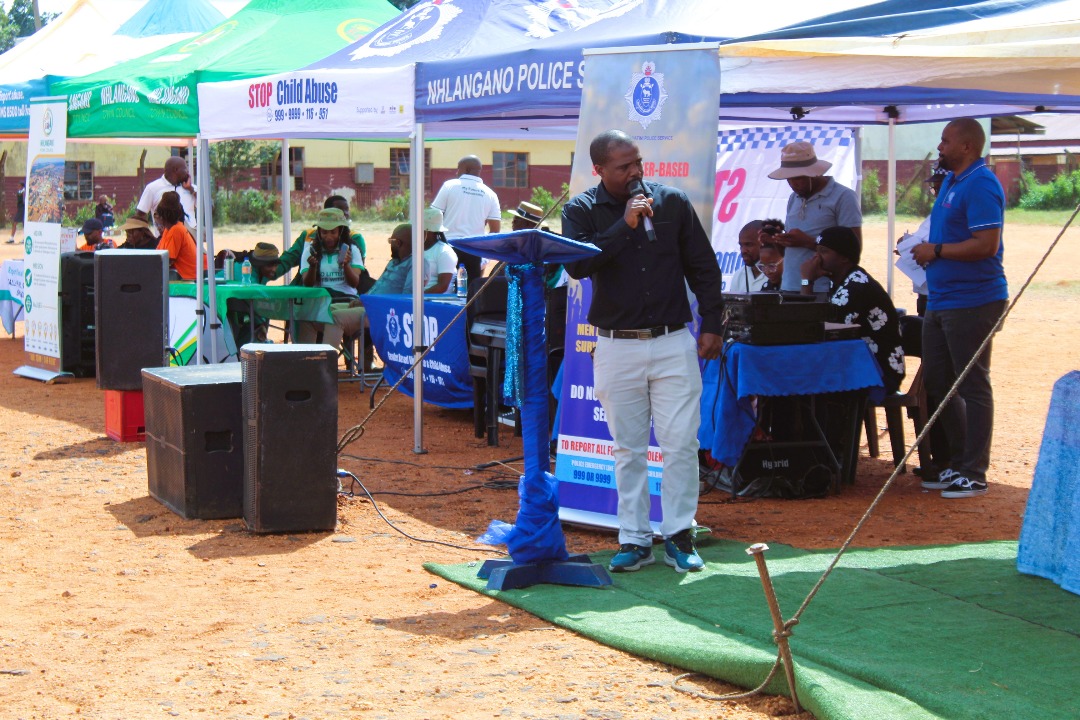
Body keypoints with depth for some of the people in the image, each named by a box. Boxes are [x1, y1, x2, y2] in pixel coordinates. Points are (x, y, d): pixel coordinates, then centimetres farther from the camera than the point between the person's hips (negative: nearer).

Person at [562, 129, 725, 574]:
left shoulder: (672, 202, 4)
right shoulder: (581, 211, 0)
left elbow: (703, 267, 10)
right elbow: (576, 265, -18)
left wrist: (712, 326, 6)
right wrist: (625, 226, -19)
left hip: (674, 342, 0)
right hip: (616, 348, 0)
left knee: (681, 443, -2)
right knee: (628, 449, 6)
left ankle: (678, 535, 9)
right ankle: (634, 539, 14)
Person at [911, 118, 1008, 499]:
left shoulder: (980, 185, -15)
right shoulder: (951, 181, 15)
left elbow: (986, 244, -23)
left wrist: (936, 251, -16)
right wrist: (925, 248, 9)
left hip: (972, 302, -10)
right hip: (941, 302, 11)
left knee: (972, 387, -3)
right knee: (937, 383, 14)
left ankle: (974, 474, 3)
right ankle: (957, 463, 24)